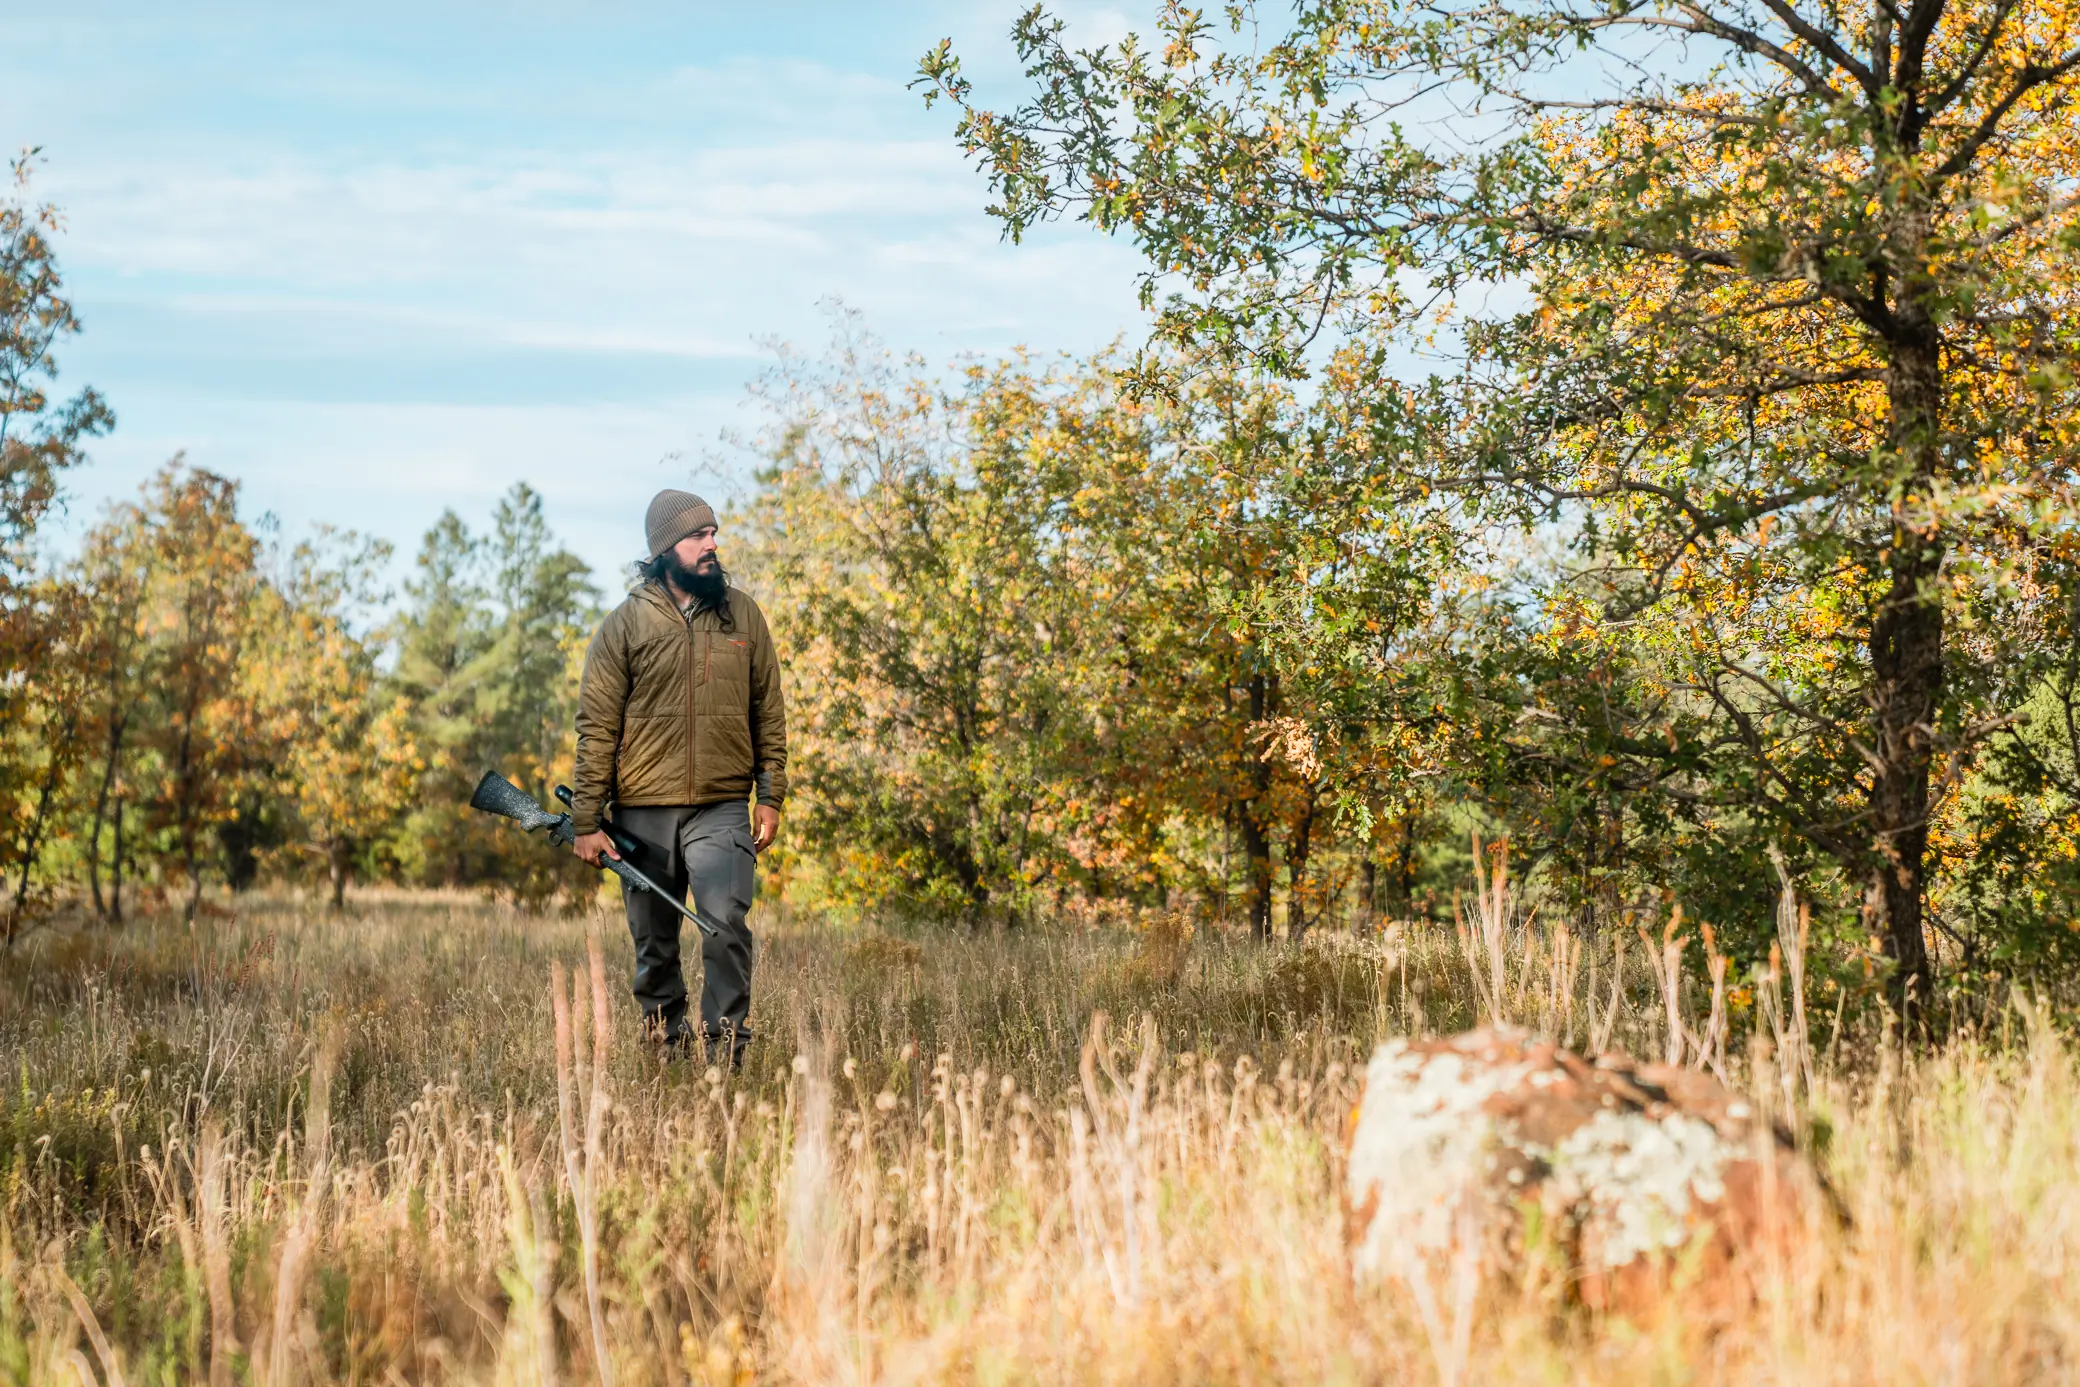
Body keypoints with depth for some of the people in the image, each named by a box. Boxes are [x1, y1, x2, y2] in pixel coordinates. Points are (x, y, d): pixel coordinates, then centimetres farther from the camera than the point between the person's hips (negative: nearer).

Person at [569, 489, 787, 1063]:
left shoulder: (742, 613, 7)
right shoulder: (625, 624, 0)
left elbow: (768, 711, 11)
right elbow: (597, 728, -1)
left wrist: (770, 797, 5)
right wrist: (587, 823, -4)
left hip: (722, 810, 0)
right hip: (643, 813, 0)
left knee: (727, 924, -16)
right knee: (654, 945, 9)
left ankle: (726, 1048, -10)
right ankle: (666, 1048, 24)